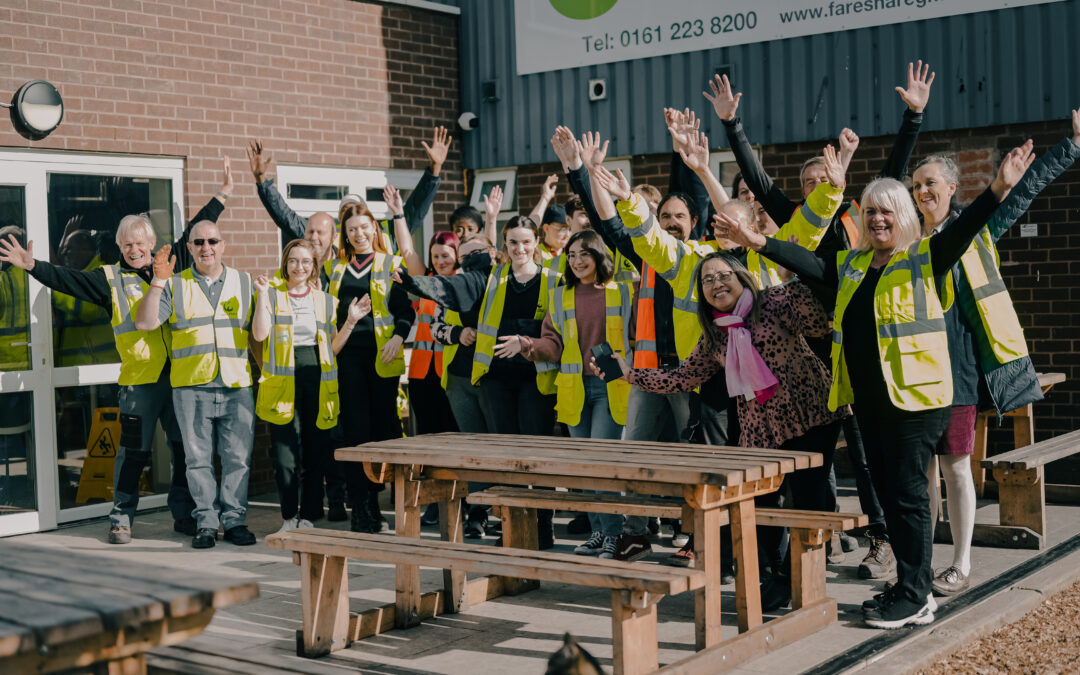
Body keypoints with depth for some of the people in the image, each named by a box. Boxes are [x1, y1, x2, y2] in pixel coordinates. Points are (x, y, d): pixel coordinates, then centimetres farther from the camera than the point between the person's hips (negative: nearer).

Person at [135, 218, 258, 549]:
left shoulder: (245, 282, 13)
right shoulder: (175, 285, 9)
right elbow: (144, 323, -2)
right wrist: (157, 282, -11)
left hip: (237, 385, 1)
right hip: (191, 386, -1)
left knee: (238, 458, 0)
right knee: (199, 457, 2)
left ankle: (235, 520, 9)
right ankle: (206, 522, 10)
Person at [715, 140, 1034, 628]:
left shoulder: (926, 259, -2)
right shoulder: (852, 265, 15)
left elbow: (964, 229, -15)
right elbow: (806, 262, 11)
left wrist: (998, 189, -30)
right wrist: (759, 243, 1)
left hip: (915, 396, -7)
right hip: (868, 399, 7)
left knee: (907, 492, -4)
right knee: (886, 491, 12)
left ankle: (914, 597, 5)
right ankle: (909, 586, 23)